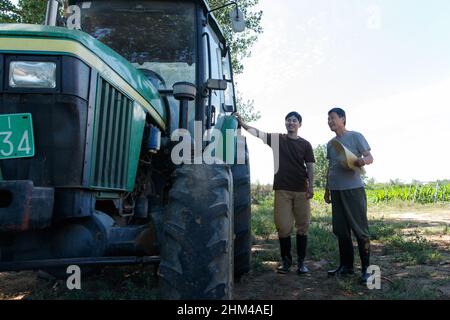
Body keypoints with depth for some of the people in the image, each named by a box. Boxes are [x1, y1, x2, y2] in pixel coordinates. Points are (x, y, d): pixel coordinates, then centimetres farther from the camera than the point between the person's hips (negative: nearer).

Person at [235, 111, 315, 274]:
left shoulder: (305, 144, 8)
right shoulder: (277, 139, 8)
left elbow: (310, 167, 6)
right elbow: (256, 132, -1)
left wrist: (310, 186, -6)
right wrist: (241, 122, -15)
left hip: (301, 190, 1)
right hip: (282, 189, 0)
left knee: (303, 226, 2)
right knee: (283, 226, -1)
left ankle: (301, 261, 13)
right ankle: (286, 261, 14)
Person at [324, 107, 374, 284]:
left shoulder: (355, 136, 0)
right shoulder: (330, 143, 17)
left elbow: (370, 157, -4)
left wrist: (362, 160, -27)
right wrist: (327, 189, 21)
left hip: (353, 188, -6)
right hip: (336, 190, 6)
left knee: (360, 228, -5)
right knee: (341, 230, 9)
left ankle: (366, 268, 3)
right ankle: (346, 265, 19)